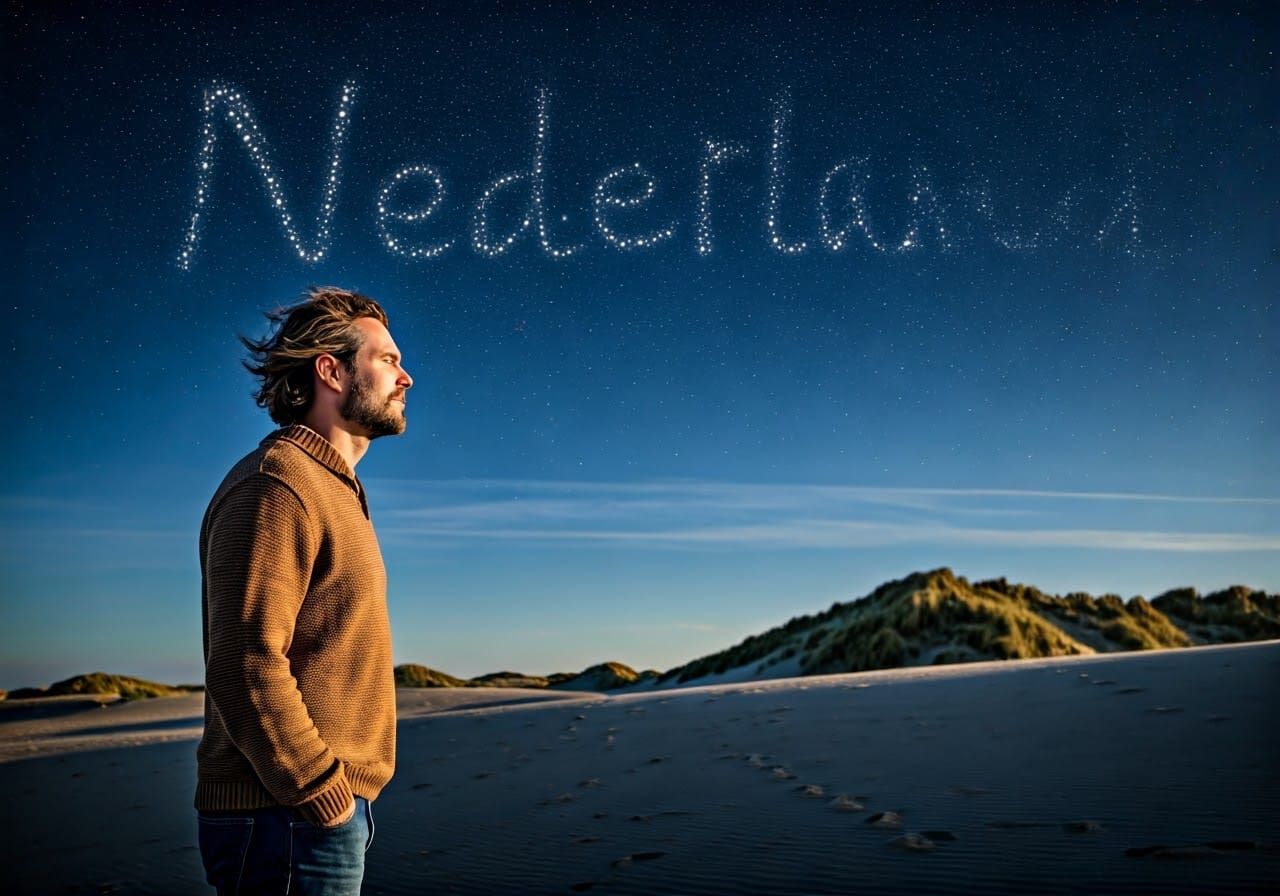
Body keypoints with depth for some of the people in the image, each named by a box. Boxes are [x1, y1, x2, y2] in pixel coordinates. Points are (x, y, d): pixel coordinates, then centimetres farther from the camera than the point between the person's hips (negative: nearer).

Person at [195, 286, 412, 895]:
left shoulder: (330, 491, 16)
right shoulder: (277, 485, -14)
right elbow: (247, 668, -23)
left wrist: (344, 796, 16)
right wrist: (324, 795, -19)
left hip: (330, 804, 9)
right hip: (293, 818, -9)